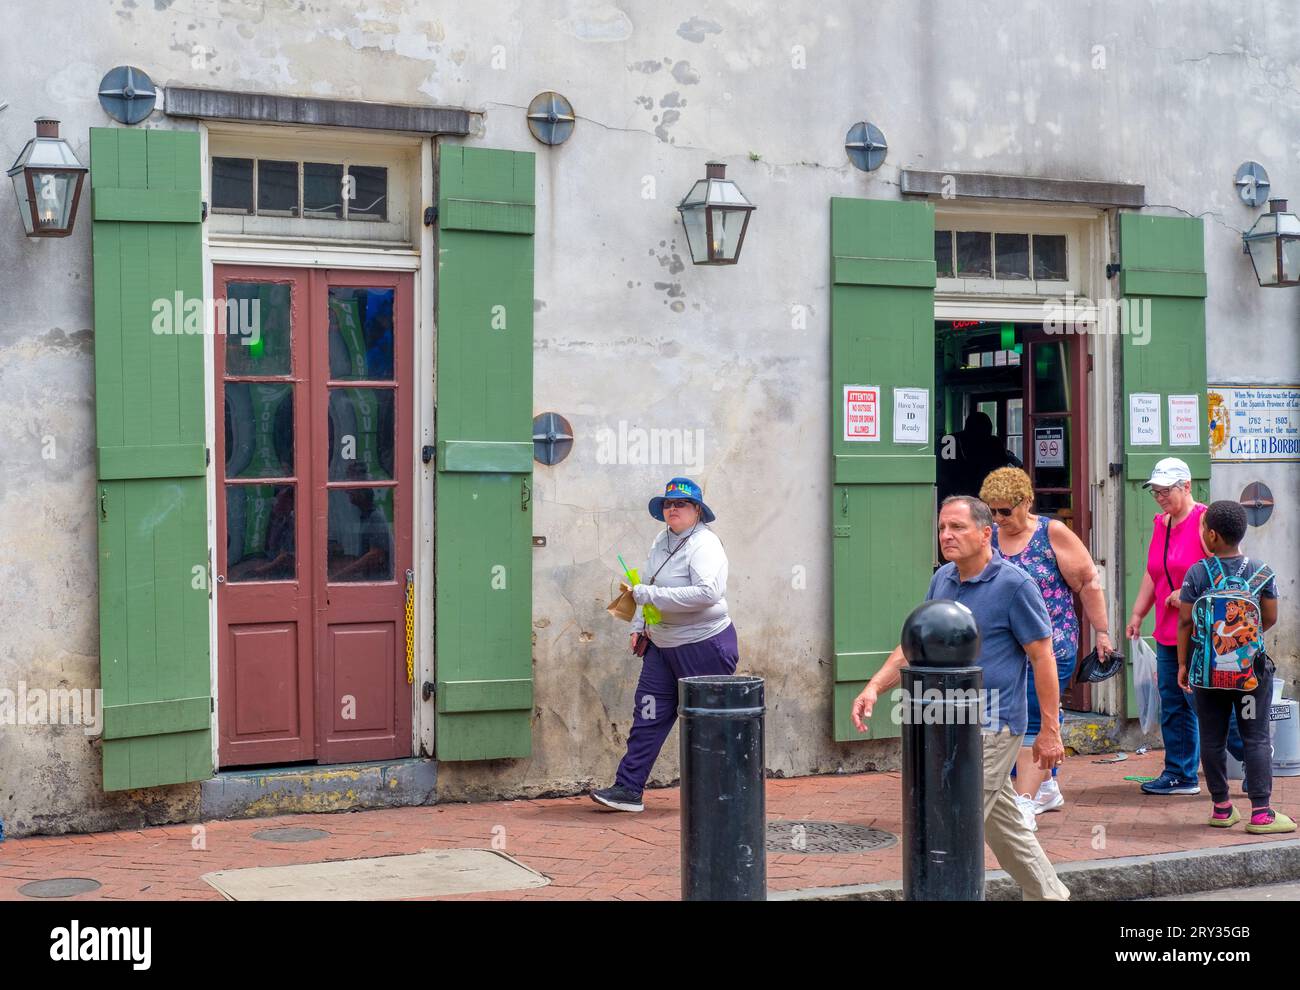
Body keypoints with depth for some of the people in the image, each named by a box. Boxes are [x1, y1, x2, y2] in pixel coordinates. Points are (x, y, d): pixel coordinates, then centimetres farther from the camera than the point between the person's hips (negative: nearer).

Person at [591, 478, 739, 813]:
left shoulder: (704, 544, -15)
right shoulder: (662, 542, 11)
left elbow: (708, 593, -29)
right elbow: (647, 588, 25)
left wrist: (651, 595, -26)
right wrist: (639, 626, 14)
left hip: (705, 645, -8)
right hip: (662, 645, 8)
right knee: (648, 716, 5)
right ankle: (628, 789, 7)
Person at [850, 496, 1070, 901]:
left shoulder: (1014, 585, -12)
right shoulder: (942, 579, 8)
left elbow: (1043, 658, -11)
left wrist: (1050, 730, -12)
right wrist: (874, 687, -1)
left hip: (990, 726, -8)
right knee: (1004, 826, 19)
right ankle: (1049, 893, 34)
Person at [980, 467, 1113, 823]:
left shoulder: (1053, 533, -6)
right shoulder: (988, 537, 5)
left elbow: (1088, 583, -3)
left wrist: (1102, 632, -4)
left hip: (1050, 646, -5)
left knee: (1034, 721, -10)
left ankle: (1024, 801, -13)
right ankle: (1047, 787, 28)